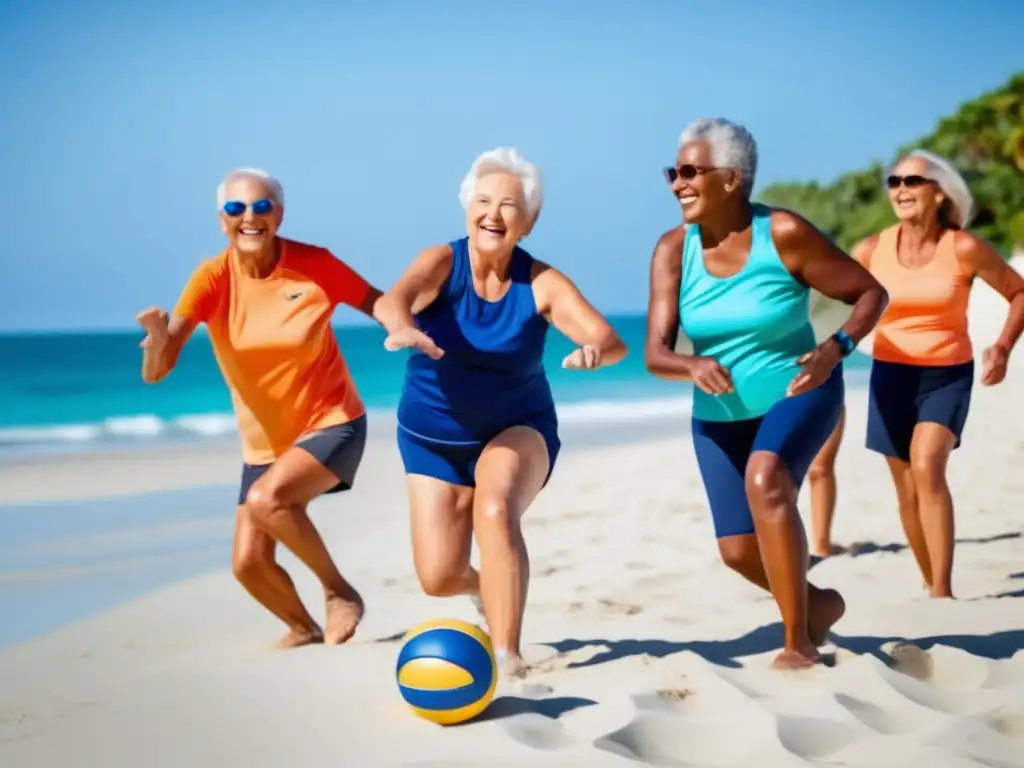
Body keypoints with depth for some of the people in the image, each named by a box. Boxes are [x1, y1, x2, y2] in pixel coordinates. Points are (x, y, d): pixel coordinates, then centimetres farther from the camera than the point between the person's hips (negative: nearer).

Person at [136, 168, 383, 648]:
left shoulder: (314, 264, -15)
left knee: (267, 500, -30)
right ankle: (303, 628, 32)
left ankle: (339, 592, -6)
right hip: (263, 442, 4)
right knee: (249, 563, 0)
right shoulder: (213, 278, -14)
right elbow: (156, 372, -22)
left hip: (332, 424, -4)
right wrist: (159, 338, -46)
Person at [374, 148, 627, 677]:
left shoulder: (543, 284, -15)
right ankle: (484, 585, 37)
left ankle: (507, 657, -25)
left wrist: (595, 350, -51)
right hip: (433, 437, 1)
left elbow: (613, 341, -26)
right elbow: (393, 299, -38)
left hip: (517, 428, -1)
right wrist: (403, 328, -63)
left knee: (496, 508, -33)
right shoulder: (442, 263, -17)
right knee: (438, 579, -2)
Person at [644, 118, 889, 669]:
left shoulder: (784, 234, -18)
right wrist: (692, 366, -37)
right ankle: (816, 603, 36)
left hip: (797, 392, -4)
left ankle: (798, 641, -23)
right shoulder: (673, 250, -10)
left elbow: (871, 293, -10)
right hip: (720, 414, 5)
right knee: (738, 550, 2)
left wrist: (837, 348, -28)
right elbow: (655, 354, -14)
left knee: (764, 479, -34)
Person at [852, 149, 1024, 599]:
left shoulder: (964, 248, -11)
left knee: (927, 468, -24)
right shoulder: (871, 250, -5)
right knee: (908, 489, 8)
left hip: (949, 374, -3)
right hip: (892, 374, 3)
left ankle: (943, 593, -20)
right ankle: (931, 585, 28)